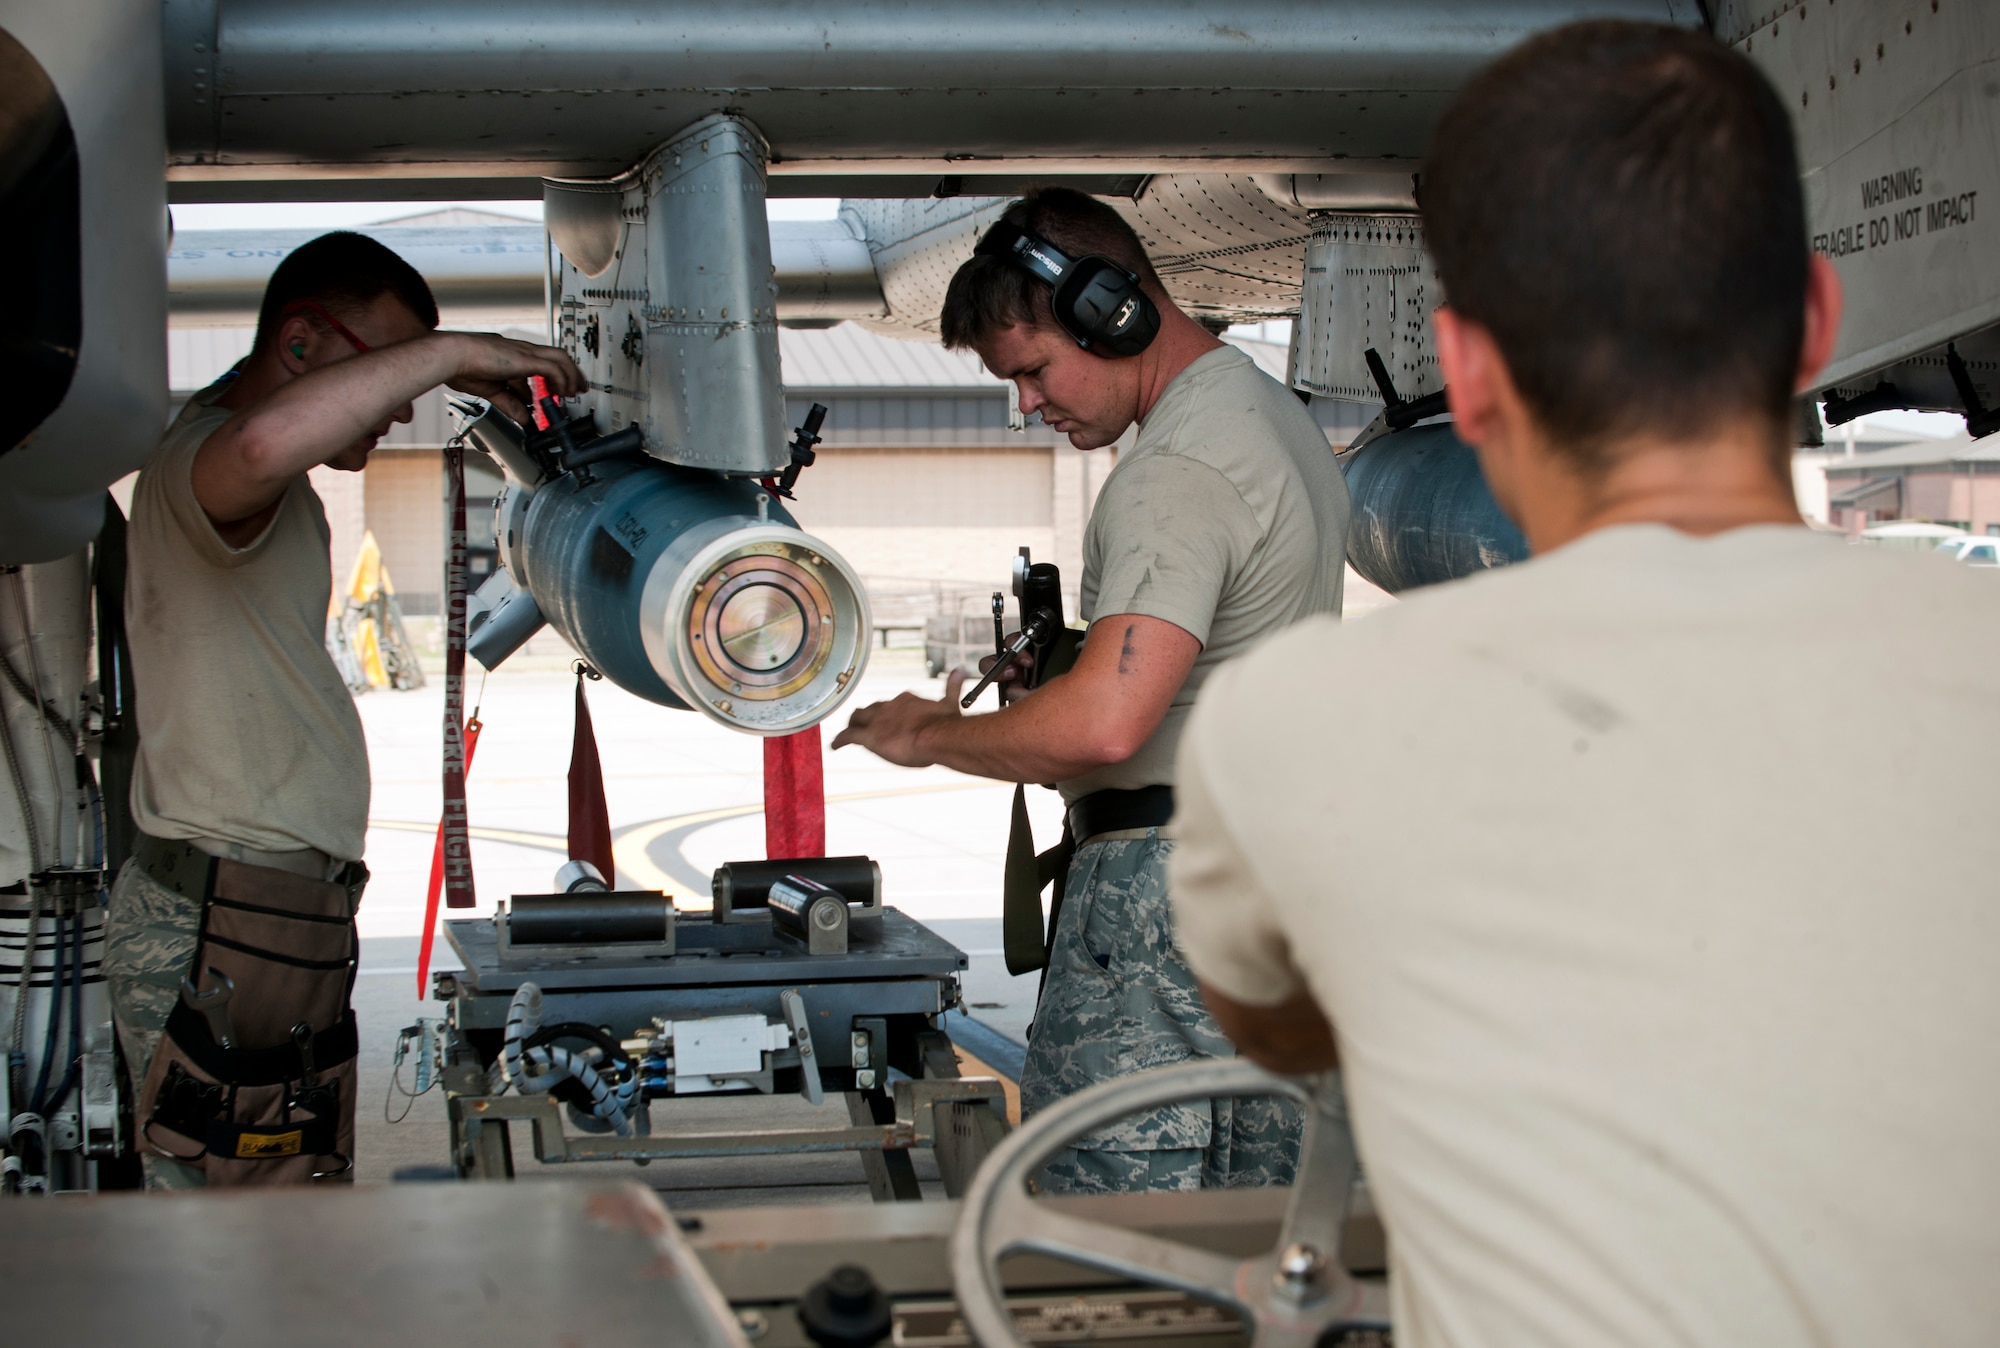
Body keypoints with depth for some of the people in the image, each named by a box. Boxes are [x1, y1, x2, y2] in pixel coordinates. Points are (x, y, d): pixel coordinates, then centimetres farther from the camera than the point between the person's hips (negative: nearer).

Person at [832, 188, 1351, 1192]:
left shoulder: (1178, 470, -18)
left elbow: (1105, 724, -28)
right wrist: (1061, 678, 16)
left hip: (1169, 891, -11)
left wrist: (930, 736, -12)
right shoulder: (1274, 413, 16)